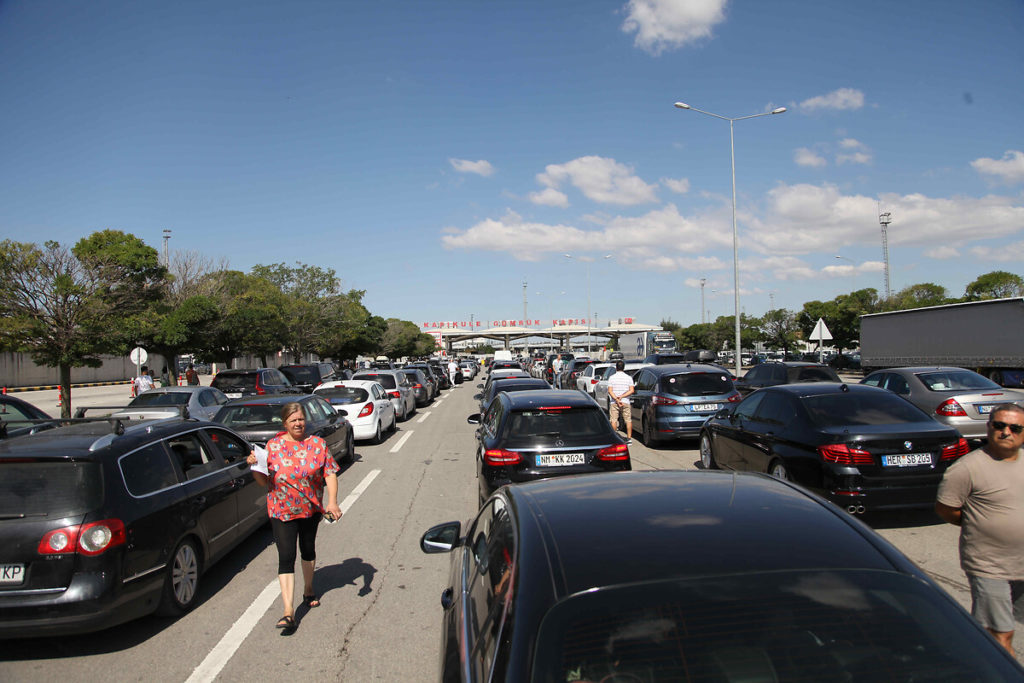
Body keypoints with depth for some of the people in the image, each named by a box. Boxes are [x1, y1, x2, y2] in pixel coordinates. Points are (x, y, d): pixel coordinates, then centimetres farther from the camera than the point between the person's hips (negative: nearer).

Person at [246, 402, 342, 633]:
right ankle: (288, 611, -9)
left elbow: (330, 474, -8)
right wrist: (254, 466, -19)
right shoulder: (273, 446, -3)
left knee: (308, 549, 19)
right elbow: (264, 481, 0)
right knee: (286, 557, -8)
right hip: (282, 512, -2)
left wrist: (332, 501, -20)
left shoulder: (318, 444, -4)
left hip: (311, 509, 2)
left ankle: (308, 590, 41)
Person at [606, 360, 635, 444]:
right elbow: (631, 390, -7)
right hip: (625, 402, 1)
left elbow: (610, 391, -10)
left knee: (613, 420, 4)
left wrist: (616, 399, -15)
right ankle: (629, 438, 9)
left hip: (614, 403, -1)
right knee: (628, 420, 9)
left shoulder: (612, 378, -1)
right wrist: (622, 396, -11)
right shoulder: (629, 378, 2)